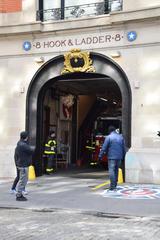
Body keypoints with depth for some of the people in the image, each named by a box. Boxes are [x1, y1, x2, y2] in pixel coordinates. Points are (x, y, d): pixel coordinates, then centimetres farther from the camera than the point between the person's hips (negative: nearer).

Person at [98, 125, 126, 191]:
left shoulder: (108, 137, -6)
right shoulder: (121, 137, 11)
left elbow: (104, 148, -8)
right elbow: (124, 148, 14)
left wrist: (100, 156, -3)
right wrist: (123, 156, 22)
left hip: (112, 157, -5)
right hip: (119, 157, 6)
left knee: (111, 170, -7)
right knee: (116, 170, 15)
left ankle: (112, 186, -14)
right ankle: (115, 185, 20)